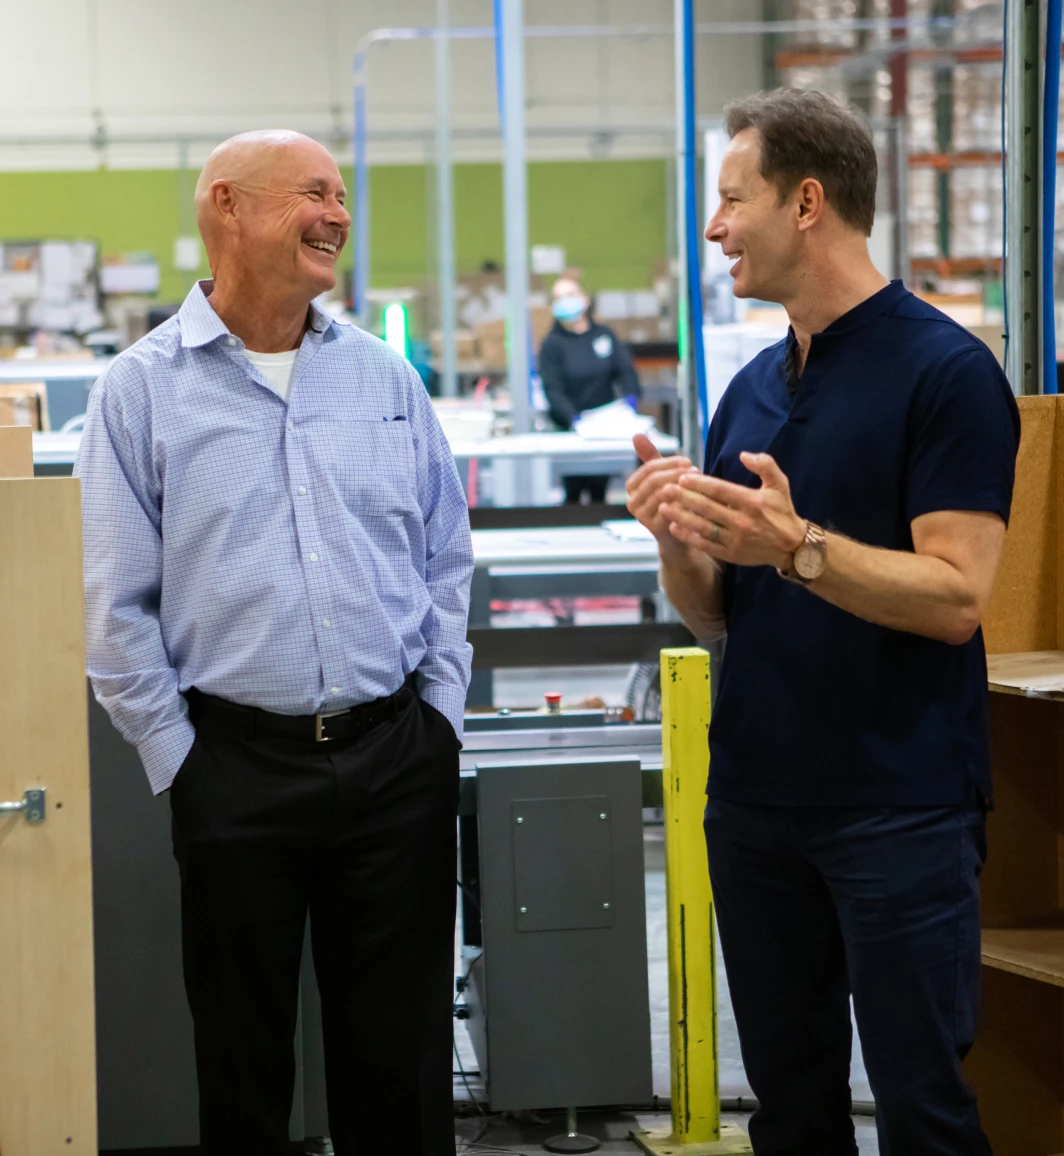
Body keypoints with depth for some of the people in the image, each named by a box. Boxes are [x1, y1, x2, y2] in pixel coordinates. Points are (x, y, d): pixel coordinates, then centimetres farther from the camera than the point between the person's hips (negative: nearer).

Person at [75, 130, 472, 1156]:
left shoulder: (383, 376, 8)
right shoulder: (141, 392, -2)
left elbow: (446, 559, 13)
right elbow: (116, 604, -2)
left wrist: (439, 710, 6)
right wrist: (175, 756, -5)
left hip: (397, 756, 3)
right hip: (238, 766, -2)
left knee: (402, 1047, 10)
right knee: (242, 1052, 9)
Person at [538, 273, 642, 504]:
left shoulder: (605, 335, 8)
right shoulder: (552, 344, -3)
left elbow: (625, 370, 3)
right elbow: (553, 390, -11)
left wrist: (630, 396, -18)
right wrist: (572, 418, -27)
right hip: (569, 429, -3)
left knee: (599, 491, 6)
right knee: (573, 491, -5)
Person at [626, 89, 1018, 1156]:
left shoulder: (945, 372, -10)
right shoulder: (751, 389, 12)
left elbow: (955, 598, -17)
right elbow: (717, 614, 14)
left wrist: (798, 546, -27)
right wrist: (678, 544, -6)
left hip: (899, 813, -7)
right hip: (754, 800, 7)